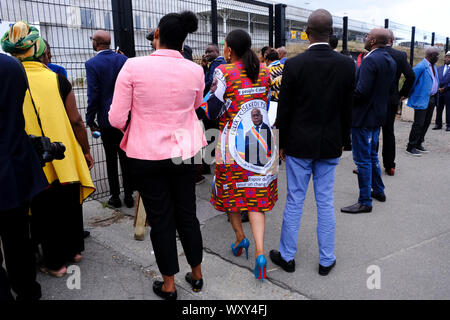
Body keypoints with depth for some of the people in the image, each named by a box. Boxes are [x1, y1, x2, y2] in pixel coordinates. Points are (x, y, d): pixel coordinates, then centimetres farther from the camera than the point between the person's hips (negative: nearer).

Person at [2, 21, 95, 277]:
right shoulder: (57, 80, -9)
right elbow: (76, 121, -7)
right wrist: (86, 151, 6)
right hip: (66, 159, 1)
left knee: (45, 212, 13)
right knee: (70, 206, 19)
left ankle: (56, 263, 26)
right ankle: (75, 249, 37)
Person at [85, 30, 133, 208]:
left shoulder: (92, 64, -9)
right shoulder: (123, 59, 2)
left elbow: (93, 95, -11)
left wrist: (90, 120, -3)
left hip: (106, 119, -3)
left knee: (111, 159, 7)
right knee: (126, 156, 10)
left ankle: (115, 196, 15)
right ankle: (129, 195, 17)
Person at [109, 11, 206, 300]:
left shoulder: (134, 66, -14)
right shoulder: (196, 71, -5)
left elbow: (117, 119, -11)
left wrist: (138, 125, 8)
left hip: (146, 154, -2)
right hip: (183, 152, 3)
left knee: (161, 219, 11)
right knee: (187, 214, 17)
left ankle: (169, 285, 27)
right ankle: (196, 275, 34)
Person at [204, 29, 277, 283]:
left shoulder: (224, 72, -8)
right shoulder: (264, 71, 6)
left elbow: (213, 111, -9)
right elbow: (269, 102, 12)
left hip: (234, 140, -4)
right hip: (263, 138, 4)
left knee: (230, 189, 18)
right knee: (257, 194, 5)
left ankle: (240, 236, 22)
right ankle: (260, 251, -4)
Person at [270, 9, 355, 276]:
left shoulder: (294, 65, -11)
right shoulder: (347, 65, -2)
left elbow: (284, 110, -7)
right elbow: (347, 109, 3)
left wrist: (282, 143, 4)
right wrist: (342, 141, 14)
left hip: (299, 144, -2)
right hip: (330, 144, 3)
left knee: (294, 201, 8)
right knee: (326, 202, 12)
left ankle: (287, 256, 23)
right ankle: (327, 260, 24)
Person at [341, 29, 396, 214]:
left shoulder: (370, 60, -19)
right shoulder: (390, 61, 10)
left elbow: (361, 91, -26)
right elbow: (388, 89, 16)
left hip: (363, 117, -9)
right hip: (379, 114, 10)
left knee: (363, 160, -2)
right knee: (372, 155, 23)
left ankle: (365, 202, 6)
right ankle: (378, 191, 36)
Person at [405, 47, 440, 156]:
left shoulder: (433, 66, 14)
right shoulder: (421, 66, -15)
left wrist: (435, 96, 16)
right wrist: (409, 94, -12)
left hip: (432, 99, 9)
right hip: (422, 99, -9)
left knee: (426, 123, 13)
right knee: (418, 123, -8)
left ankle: (418, 144, 24)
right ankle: (410, 147, -1)